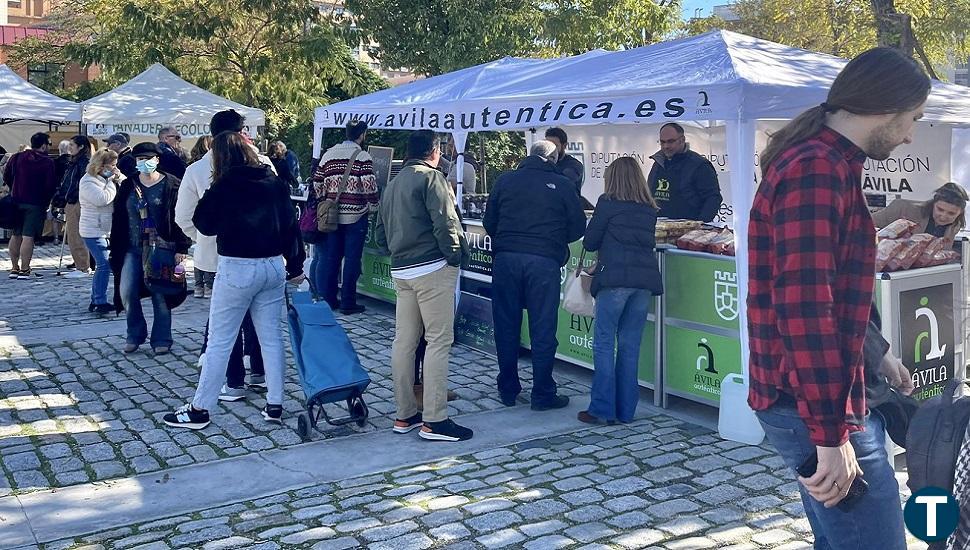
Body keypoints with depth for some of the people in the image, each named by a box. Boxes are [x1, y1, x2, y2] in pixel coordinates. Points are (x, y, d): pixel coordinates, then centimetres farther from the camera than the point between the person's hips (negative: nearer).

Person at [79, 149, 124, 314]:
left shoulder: (107, 179, 13)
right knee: (104, 264, -15)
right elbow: (103, 199, -25)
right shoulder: (88, 181, -12)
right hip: (93, 231, -9)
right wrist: (112, 182, -15)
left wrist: (119, 178, -6)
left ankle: (95, 300, 19)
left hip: (106, 230, 9)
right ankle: (101, 302, -10)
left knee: (102, 265, 11)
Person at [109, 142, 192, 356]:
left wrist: (181, 247, -13)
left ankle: (161, 340, 13)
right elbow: (118, 219, 13)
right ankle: (135, 334, 15)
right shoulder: (128, 186, 10)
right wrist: (114, 248, 10)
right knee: (127, 293, -4)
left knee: (160, 295, 1)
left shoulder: (171, 185, -4)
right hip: (133, 249, 4)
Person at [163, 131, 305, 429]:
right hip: (274, 266, 5)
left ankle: (199, 409, 9)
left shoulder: (225, 186, -9)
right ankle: (275, 405, 15)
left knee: (219, 341, 2)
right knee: (272, 337, 11)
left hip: (237, 269, -5)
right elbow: (291, 225, 8)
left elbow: (205, 224, 0)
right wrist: (295, 266, 14)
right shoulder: (275, 183, 6)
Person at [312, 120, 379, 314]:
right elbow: (370, 188, -14)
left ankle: (327, 299, 17)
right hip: (356, 217, -5)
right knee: (352, 259, 1)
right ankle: (348, 303, 5)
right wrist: (372, 208, 1)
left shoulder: (328, 154, 7)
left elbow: (317, 185, 10)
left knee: (330, 257, 11)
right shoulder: (363, 157, -9)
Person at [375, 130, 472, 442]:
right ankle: (434, 420, -7)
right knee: (439, 341, -6)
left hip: (401, 271, 8)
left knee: (404, 341, 9)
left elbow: (380, 233, 21)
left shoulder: (393, 184, 19)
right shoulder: (431, 177, -7)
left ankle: (404, 416, 15)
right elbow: (444, 221, -16)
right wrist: (455, 255, -7)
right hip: (432, 267, -8)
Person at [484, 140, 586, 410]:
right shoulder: (562, 184, 4)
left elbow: (489, 221, 13)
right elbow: (578, 226, 6)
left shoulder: (506, 180, 10)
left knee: (506, 327, 11)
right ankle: (542, 394, 10)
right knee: (543, 329, 4)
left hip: (506, 258, 3)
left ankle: (508, 390, 20)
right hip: (544, 261, -2)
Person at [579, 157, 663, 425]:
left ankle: (602, 409, 1)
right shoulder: (650, 209, 17)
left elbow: (589, 242, 5)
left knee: (604, 344, 1)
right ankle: (625, 410, 14)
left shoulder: (608, 203, 2)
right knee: (630, 346, 10)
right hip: (646, 279, 5)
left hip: (615, 278, -5)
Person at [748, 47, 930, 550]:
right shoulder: (817, 172, -19)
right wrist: (832, 435, -25)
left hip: (822, 396, 11)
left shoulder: (827, 165, 16)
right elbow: (805, 309, -26)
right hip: (813, 406, -11)